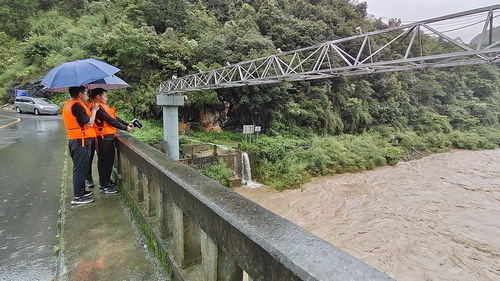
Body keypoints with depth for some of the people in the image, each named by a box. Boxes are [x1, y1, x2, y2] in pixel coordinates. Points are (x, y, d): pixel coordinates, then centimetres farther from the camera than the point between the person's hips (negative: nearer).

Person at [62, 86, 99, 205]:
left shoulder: (68, 104, 13)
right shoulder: (77, 106, -18)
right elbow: (89, 123, -19)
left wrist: (90, 110, 10)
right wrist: (94, 110, -6)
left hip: (73, 140, 10)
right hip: (81, 142, -10)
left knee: (80, 168, 19)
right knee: (80, 169, -2)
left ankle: (81, 191, 32)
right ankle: (77, 197, 6)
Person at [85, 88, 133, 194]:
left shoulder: (103, 106, 16)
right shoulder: (97, 108, -15)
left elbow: (115, 118, 14)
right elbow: (110, 121, -18)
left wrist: (127, 124, 6)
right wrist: (125, 128, -15)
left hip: (109, 137, 10)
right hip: (104, 138, -10)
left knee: (109, 159, 18)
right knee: (104, 161, -3)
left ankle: (107, 181, 32)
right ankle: (104, 186, 6)